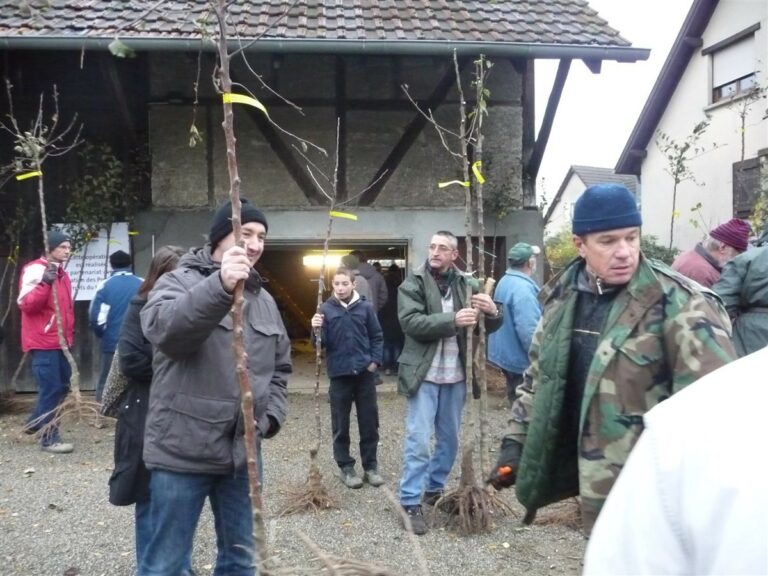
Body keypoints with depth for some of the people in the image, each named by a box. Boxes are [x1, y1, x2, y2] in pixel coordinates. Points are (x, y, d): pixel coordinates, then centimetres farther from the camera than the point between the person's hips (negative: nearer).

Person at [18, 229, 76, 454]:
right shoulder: (34, 270, -11)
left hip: (60, 341, 9)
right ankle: (50, 438, 0)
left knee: (62, 386, 14)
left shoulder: (62, 274, 16)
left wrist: (70, 333, 21)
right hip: (43, 342, -9)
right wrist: (45, 283, -30)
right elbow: (25, 304, -19)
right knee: (51, 389, -8)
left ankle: (35, 422, 32)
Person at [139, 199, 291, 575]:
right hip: (184, 452, -6)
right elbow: (161, 327, -30)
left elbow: (280, 366, 20)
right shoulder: (179, 282, -7)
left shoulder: (264, 300, 12)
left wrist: (271, 415, 4)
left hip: (242, 452, 6)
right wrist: (220, 286, -44)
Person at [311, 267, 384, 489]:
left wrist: (375, 360, -4)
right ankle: (346, 467, 19)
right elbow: (322, 343, -5)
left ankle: (371, 466, 21)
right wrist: (317, 330, -24)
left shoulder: (365, 307, -1)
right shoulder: (326, 308, -4)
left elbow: (376, 336, 7)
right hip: (339, 374, -1)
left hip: (364, 372, 1)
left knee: (369, 422, 9)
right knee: (340, 424, 7)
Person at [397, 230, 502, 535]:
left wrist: (492, 312, -17)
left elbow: (488, 326, 7)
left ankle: (435, 489, 33)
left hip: (456, 375, 4)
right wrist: (452, 320, -28)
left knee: (450, 439, 15)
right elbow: (410, 321, -18)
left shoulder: (465, 284, 6)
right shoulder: (412, 284, -4)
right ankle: (411, 502, 5)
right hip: (425, 374, -4)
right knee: (418, 439, -5)